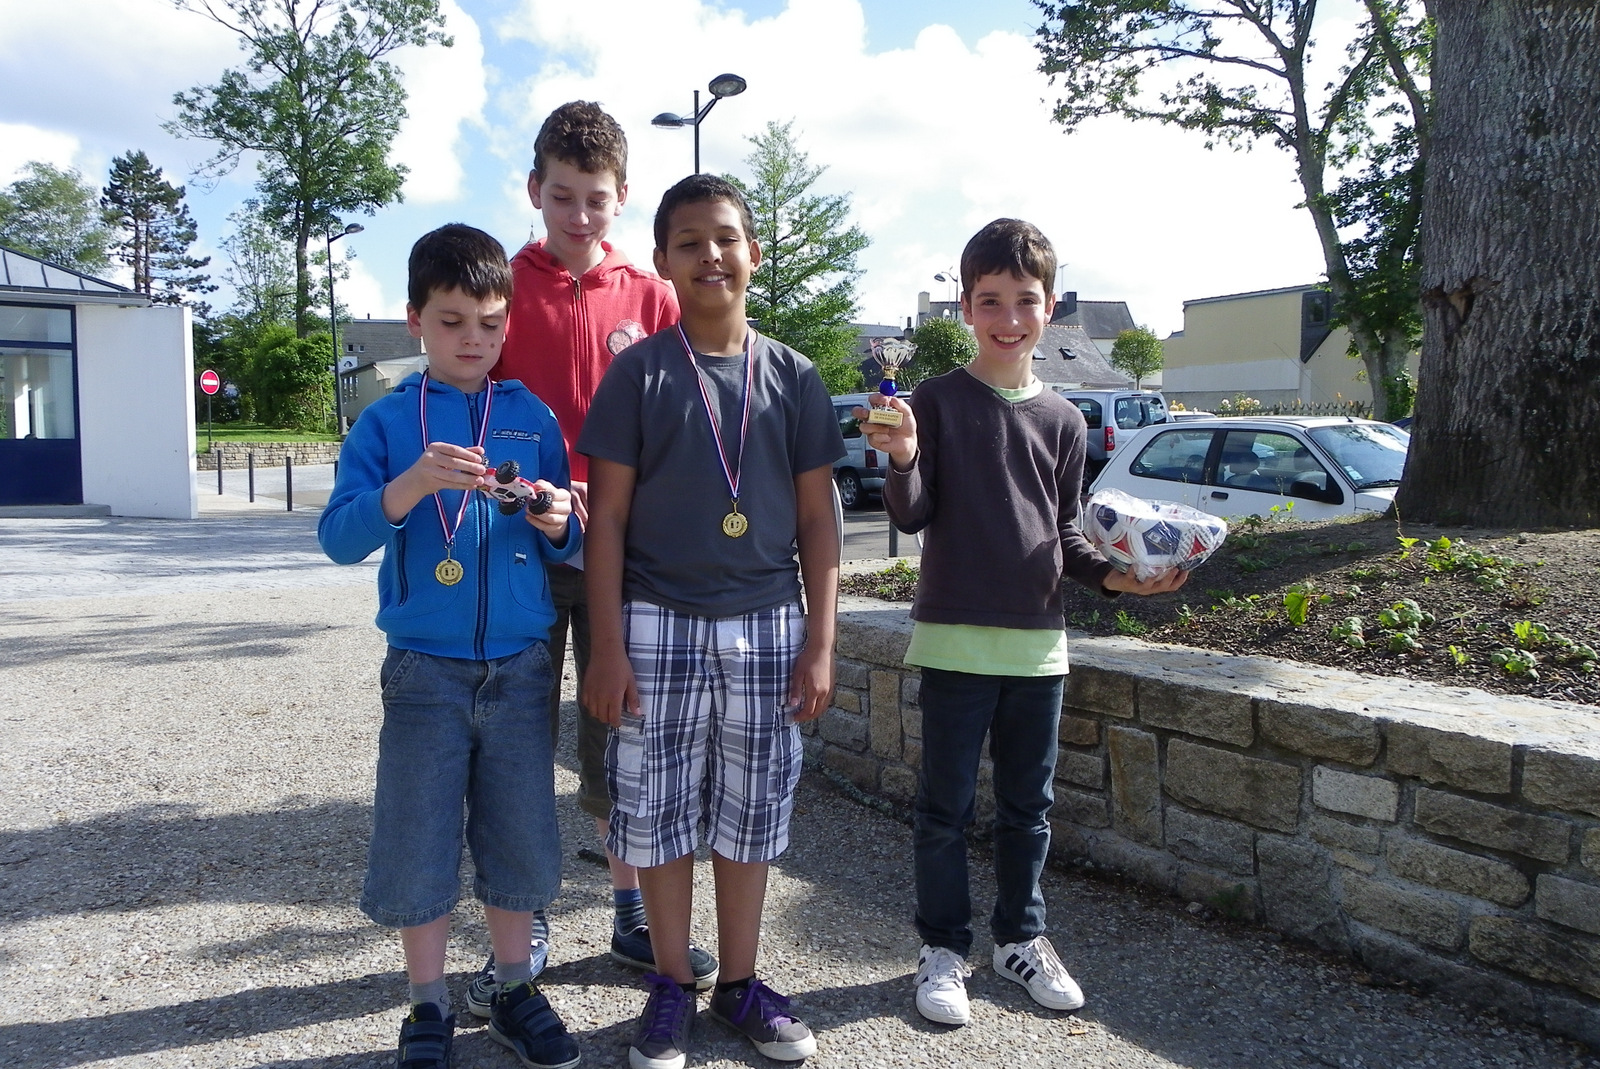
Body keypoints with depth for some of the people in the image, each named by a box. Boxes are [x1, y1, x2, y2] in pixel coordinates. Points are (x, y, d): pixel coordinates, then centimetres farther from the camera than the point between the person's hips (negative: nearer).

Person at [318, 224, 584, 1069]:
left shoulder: (532, 418, 5)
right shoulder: (386, 421, 0)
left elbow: (566, 543, 9)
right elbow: (338, 538, -10)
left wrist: (558, 522, -14)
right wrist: (411, 484, -25)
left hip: (519, 667, 2)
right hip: (424, 669, -1)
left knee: (519, 838, 10)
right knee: (418, 842, 7)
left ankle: (514, 992, 29)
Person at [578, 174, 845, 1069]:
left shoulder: (794, 377, 6)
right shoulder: (639, 372, -1)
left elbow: (818, 520, 6)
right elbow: (607, 515, -2)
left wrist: (821, 643, 1)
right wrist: (608, 646, -8)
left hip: (767, 625, 2)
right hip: (660, 624, -2)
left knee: (753, 812, 11)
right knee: (657, 812, 6)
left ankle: (742, 981, 28)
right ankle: (673, 987, 24)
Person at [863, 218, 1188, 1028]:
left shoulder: (1061, 419, 8)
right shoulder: (938, 401, -4)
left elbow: (1062, 533, 13)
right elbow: (912, 516, -8)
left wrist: (1112, 575, -3)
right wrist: (903, 459, -27)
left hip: (1038, 640, 4)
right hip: (955, 637, -3)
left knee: (1028, 804, 14)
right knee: (947, 805, 6)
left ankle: (1021, 937, 32)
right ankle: (943, 948, 22)